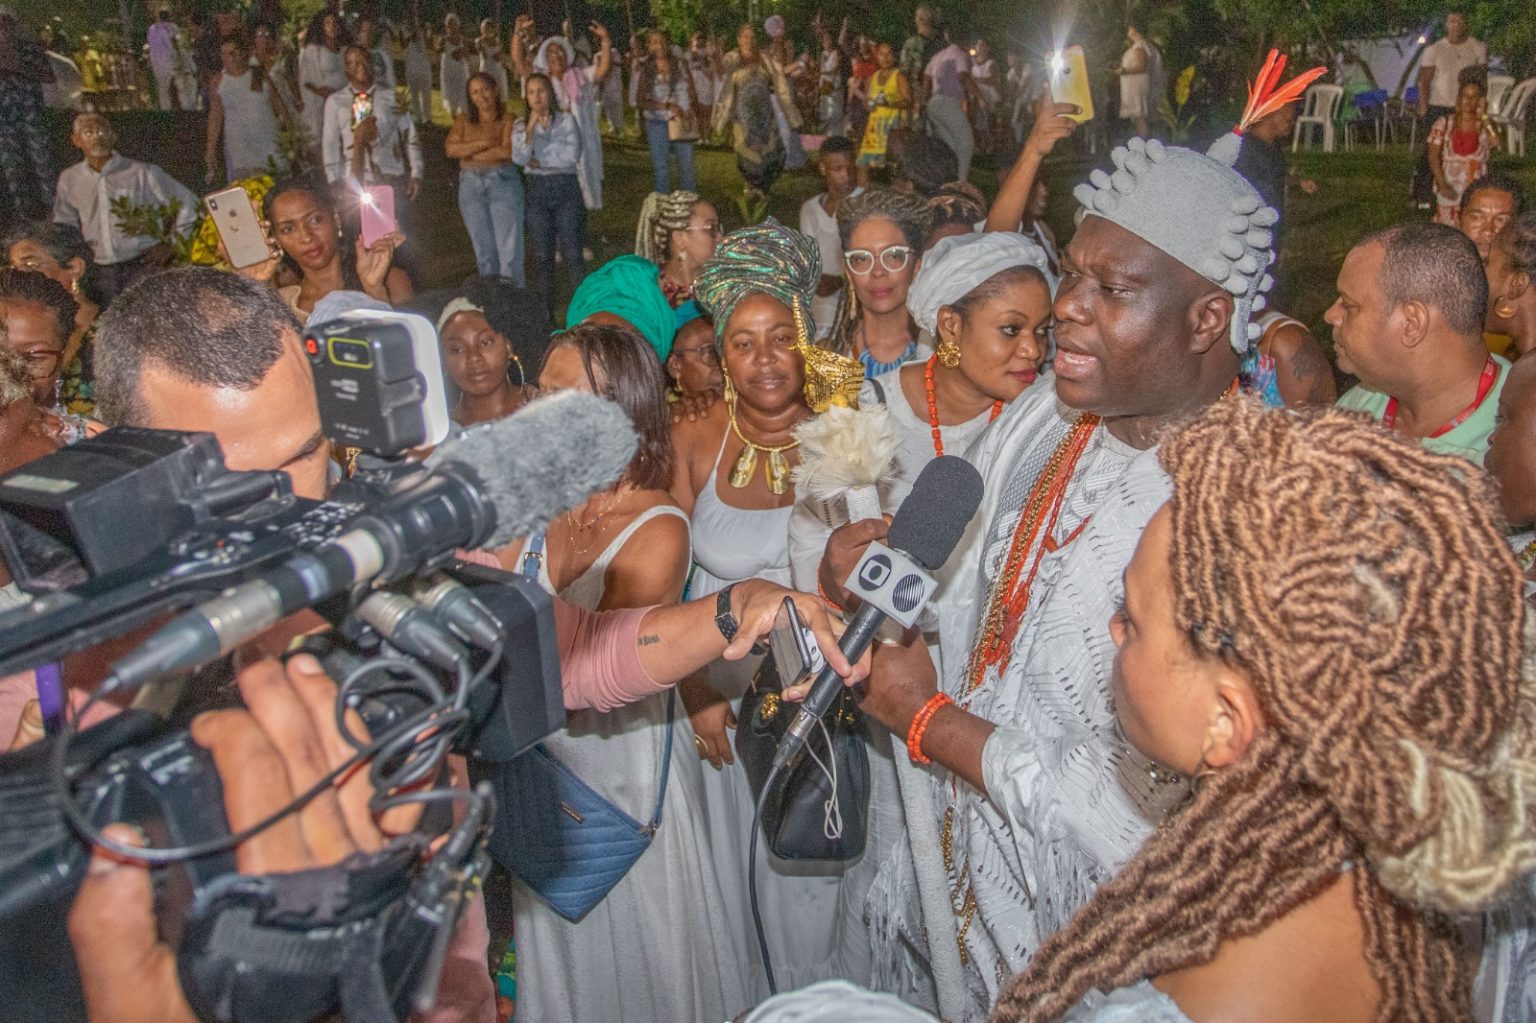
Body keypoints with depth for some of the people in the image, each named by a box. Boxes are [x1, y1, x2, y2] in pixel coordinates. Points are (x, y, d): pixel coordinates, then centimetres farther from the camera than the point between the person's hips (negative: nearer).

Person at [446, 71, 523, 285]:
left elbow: (508, 151, -11)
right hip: (471, 185, 4)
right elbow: (450, 149, -1)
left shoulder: (507, 118, 2)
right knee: (484, 251, 7)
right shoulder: (463, 121, 13)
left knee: (509, 249, -8)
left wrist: (470, 154, -2)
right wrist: (484, 143, -9)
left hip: (502, 182, -4)